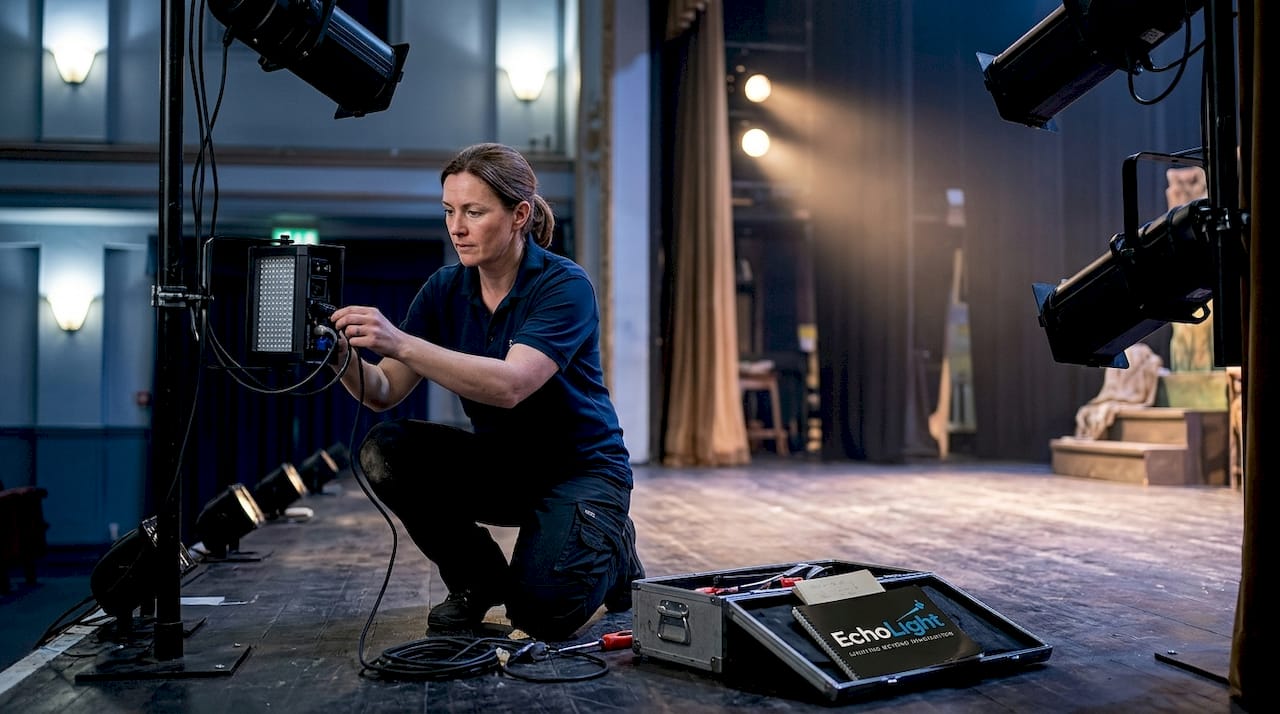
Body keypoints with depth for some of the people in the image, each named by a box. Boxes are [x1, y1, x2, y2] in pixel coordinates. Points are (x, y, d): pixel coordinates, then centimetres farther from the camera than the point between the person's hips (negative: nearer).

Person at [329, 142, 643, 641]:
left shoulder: (565, 285, -21)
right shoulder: (445, 289, -3)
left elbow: (510, 385, -37)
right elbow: (385, 393, -10)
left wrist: (400, 343, -45)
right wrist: (344, 357, -32)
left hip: (580, 467, -5)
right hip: (499, 463, 6)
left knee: (542, 611, -27)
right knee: (385, 451, -19)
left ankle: (610, 552, 9)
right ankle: (478, 580, 2)